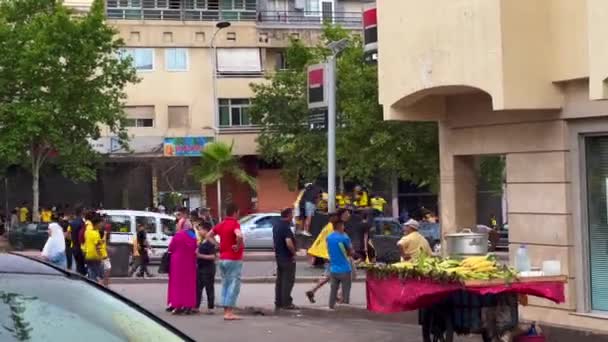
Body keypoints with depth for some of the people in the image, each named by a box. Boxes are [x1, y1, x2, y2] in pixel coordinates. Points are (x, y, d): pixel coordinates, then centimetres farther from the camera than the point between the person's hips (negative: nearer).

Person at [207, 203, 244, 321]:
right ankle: (229, 312, -8)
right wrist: (239, 245, -17)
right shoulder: (234, 224, -14)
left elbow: (209, 235, 19)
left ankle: (226, 311, 14)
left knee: (225, 285, 13)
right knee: (234, 285, -4)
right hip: (234, 259, -8)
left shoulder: (221, 224, 10)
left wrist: (218, 245, 11)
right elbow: (239, 235, -34)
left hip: (222, 258, 8)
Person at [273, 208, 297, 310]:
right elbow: (289, 243, -31)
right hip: (287, 257, -9)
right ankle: (286, 303, -1)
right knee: (288, 280, -2)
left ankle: (278, 302, 19)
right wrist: (293, 253, -16)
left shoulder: (276, 224, 8)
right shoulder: (286, 227, -22)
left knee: (280, 280, 14)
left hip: (278, 256, 9)